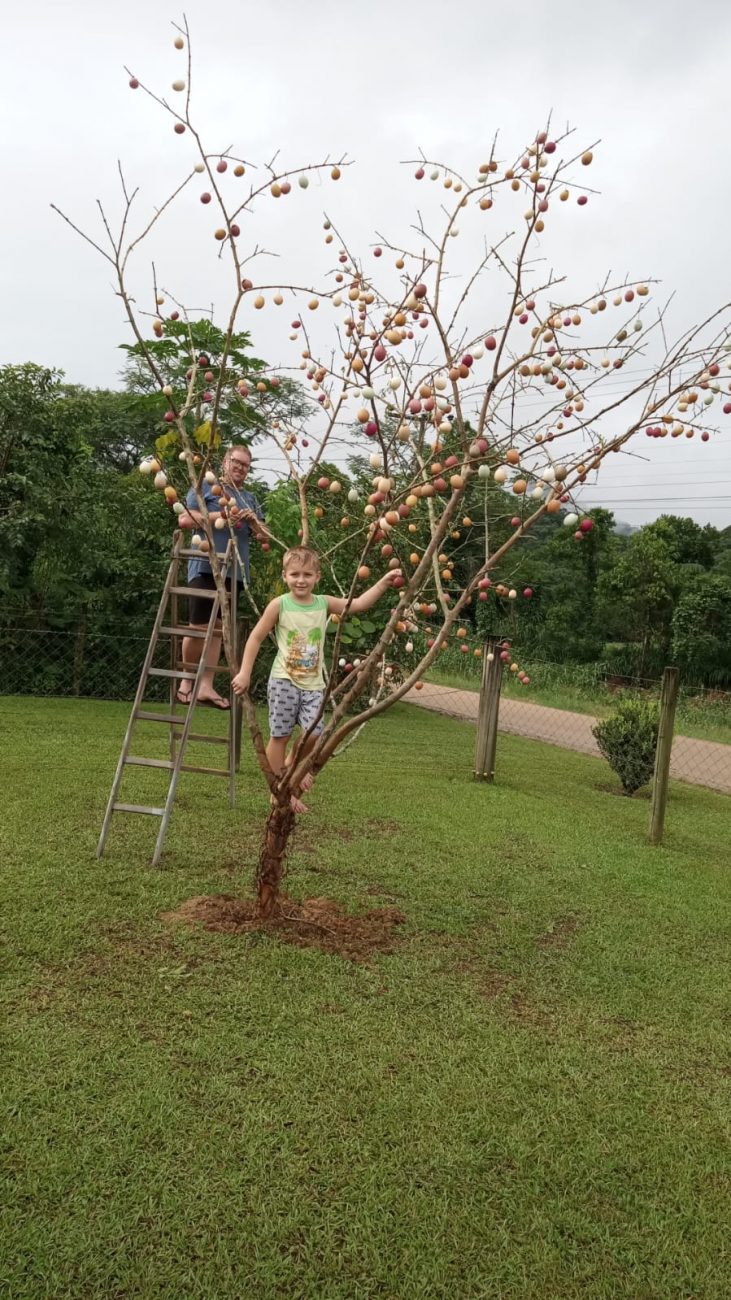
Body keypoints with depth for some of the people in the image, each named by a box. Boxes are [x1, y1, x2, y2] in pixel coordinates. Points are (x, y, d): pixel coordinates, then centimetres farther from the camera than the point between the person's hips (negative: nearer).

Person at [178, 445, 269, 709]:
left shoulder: (250, 499, 21)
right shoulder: (206, 487, 6)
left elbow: (264, 536, 15)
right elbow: (184, 519, -7)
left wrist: (253, 520, -6)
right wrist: (221, 515, -14)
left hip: (234, 571, 5)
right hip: (205, 567, -5)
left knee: (217, 628, 5)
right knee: (198, 627, -5)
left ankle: (206, 685, 7)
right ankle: (186, 680, 12)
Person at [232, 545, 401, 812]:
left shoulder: (324, 603, 2)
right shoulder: (279, 605, -6)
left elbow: (358, 604, -1)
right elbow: (256, 638, -1)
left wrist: (383, 582, -10)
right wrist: (244, 673, -3)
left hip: (313, 684, 3)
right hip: (284, 681, -3)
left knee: (315, 733, -10)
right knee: (280, 736, 2)